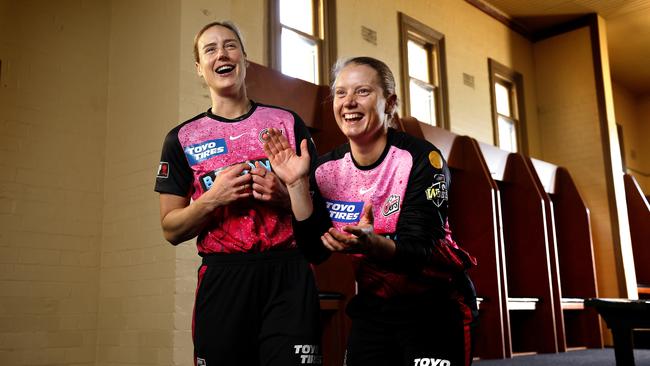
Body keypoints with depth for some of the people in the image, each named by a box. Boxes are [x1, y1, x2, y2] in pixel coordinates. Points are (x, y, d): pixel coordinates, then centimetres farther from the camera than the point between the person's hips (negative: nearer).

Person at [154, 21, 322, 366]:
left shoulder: (287, 122, 7)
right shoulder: (182, 139, 7)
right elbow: (171, 229, 6)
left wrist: (284, 196, -10)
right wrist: (213, 198, -11)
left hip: (289, 274, 0)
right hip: (222, 279, 1)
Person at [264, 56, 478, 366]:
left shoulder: (421, 159, -18)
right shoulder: (327, 169, -4)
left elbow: (418, 252, -25)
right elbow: (315, 251, -8)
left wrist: (372, 244, -45)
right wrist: (297, 184, -17)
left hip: (433, 306, -4)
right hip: (371, 307, 4)